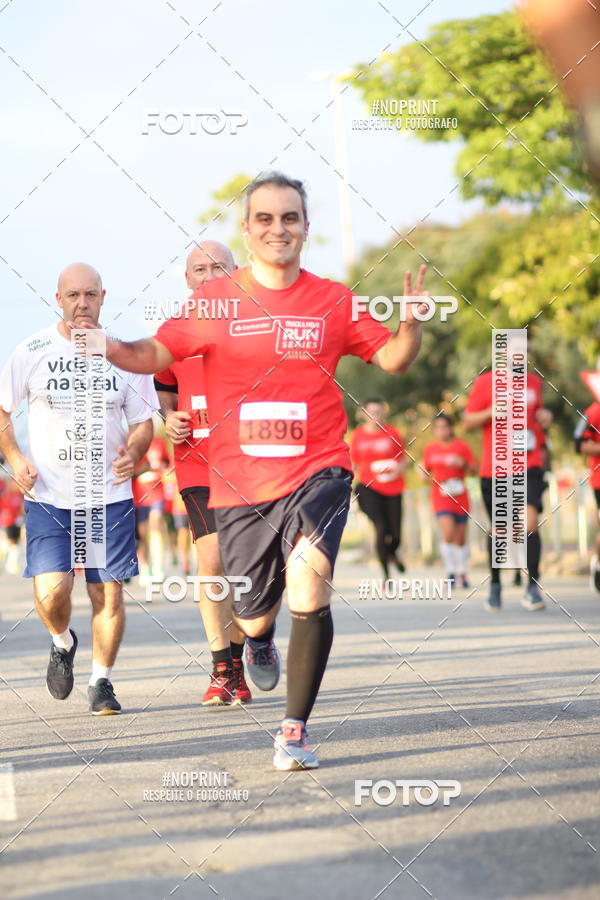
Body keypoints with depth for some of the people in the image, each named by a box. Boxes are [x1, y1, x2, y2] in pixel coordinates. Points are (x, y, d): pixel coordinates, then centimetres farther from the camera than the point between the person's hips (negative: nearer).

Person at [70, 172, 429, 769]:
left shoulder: (333, 302, 4)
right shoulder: (213, 301, 3)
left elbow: (391, 359, 10)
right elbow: (152, 355, 5)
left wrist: (411, 325, -11)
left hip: (315, 472, -1)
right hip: (238, 483, 1)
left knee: (309, 591, -25)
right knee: (254, 621, 10)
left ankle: (294, 731, -13)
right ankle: (258, 652, 50)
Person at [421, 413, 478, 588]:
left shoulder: (461, 446, 0)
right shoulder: (429, 449, 5)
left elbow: (474, 470, 0)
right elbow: (426, 470, 18)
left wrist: (464, 464, -19)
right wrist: (426, 475, -4)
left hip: (460, 497, 0)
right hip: (440, 497, 0)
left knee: (460, 538, 8)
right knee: (447, 533, -18)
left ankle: (462, 572, 25)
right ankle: (450, 571, -8)